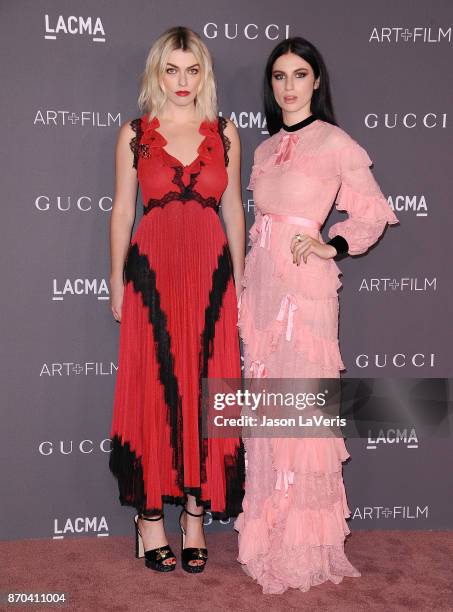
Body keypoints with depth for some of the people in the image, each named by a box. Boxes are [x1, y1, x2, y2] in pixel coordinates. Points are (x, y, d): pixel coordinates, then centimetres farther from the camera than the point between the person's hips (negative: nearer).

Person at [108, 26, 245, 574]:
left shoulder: (224, 133, 8)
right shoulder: (134, 134, 4)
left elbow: (232, 208, 11)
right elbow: (122, 211, 6)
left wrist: (239, 276, 9)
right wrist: (117, 281, 4)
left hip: (211, 273, 1)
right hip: (152, 273, -1)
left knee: (205, 389, 3)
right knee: (153, 390, 2)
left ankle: (196, 514, 15)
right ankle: (150, 515, 14)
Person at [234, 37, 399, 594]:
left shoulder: (336, 143, -2)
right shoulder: (265, 148, 16)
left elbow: (373, 212, 1)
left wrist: (332, 245, -12)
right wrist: (245, 280, 17)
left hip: (304, 283, -6)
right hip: (261, 281, 6)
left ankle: (304, 545, 10)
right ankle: (269, 532, 21)